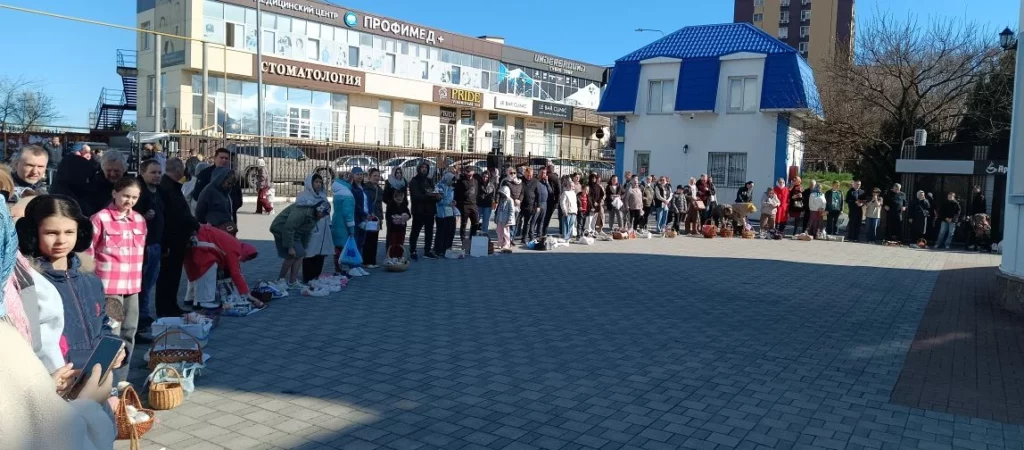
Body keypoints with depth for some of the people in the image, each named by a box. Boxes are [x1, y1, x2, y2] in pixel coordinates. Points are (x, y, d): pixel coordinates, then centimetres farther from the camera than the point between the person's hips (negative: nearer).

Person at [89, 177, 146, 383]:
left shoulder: (140, 220, 11)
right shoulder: (100, 218, -8)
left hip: (133, 285, 6)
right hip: (109, 286, -6)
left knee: (128, 333, 12)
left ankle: (120, 380, 23)